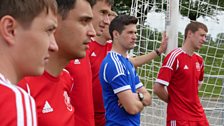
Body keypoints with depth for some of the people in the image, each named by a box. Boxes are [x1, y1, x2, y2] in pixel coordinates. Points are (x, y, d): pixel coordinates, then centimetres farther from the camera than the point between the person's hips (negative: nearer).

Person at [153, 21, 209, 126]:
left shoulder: (199, 60, 9)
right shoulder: (174, 56, -13)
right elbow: (157, 88, -18)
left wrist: (192, 99, 12)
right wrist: (173, 101, -2)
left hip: (199, 116, 7)